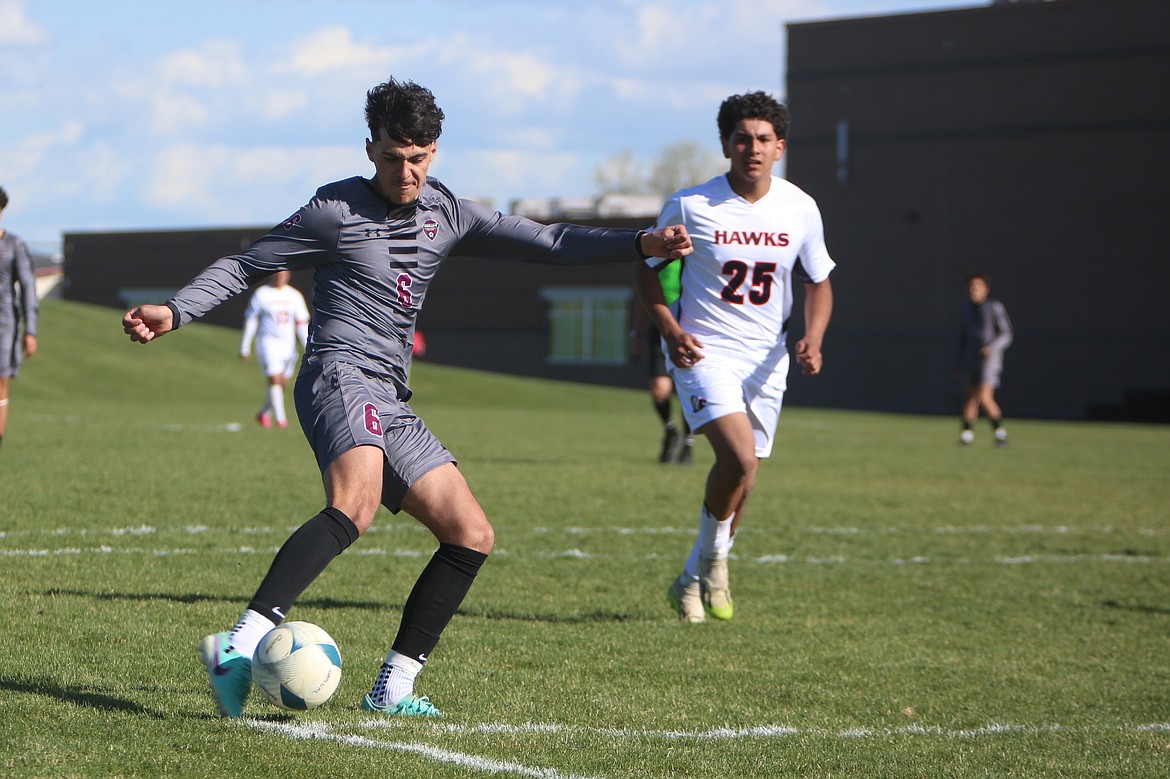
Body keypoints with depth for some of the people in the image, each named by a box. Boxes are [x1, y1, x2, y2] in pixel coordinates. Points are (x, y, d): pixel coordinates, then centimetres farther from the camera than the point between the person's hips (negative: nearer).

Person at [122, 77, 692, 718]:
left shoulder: (445, 213, 16)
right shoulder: (335, 211, -1)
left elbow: (547, 242, 17)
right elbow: (244, 266, 3)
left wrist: (640, 244, 7)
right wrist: (175, 311, -12)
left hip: (391, 402, 8)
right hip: (341, 377, -8)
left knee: (472, 537, 4)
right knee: (357, 503, -35)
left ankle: (393, 687, 8)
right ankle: (240, 647, -47)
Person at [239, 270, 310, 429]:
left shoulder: (295, 296, 7)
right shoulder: (261, 294, -4)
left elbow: (302, 324, 10)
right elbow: (250, 321, 1)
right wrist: (244, 348, 1)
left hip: (288, 345, 5)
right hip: (268, 343, -5)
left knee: (282, 384, 8)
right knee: (275, 380, -16)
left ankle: (264, 413, 28)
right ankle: (280, 418, -14)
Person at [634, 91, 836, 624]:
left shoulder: (801, 210, 0)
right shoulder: (689, 205, -10)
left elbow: (819, 283, 12)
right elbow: (646, 270, 1)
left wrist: (812, 340, -6)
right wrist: (671, 331, -15)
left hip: (766, 360, 4)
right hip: (703, 354, -4)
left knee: (741, 483, 10)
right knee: (739, 458, -25)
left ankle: (692, 581, 31)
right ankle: (712, 559, 1)